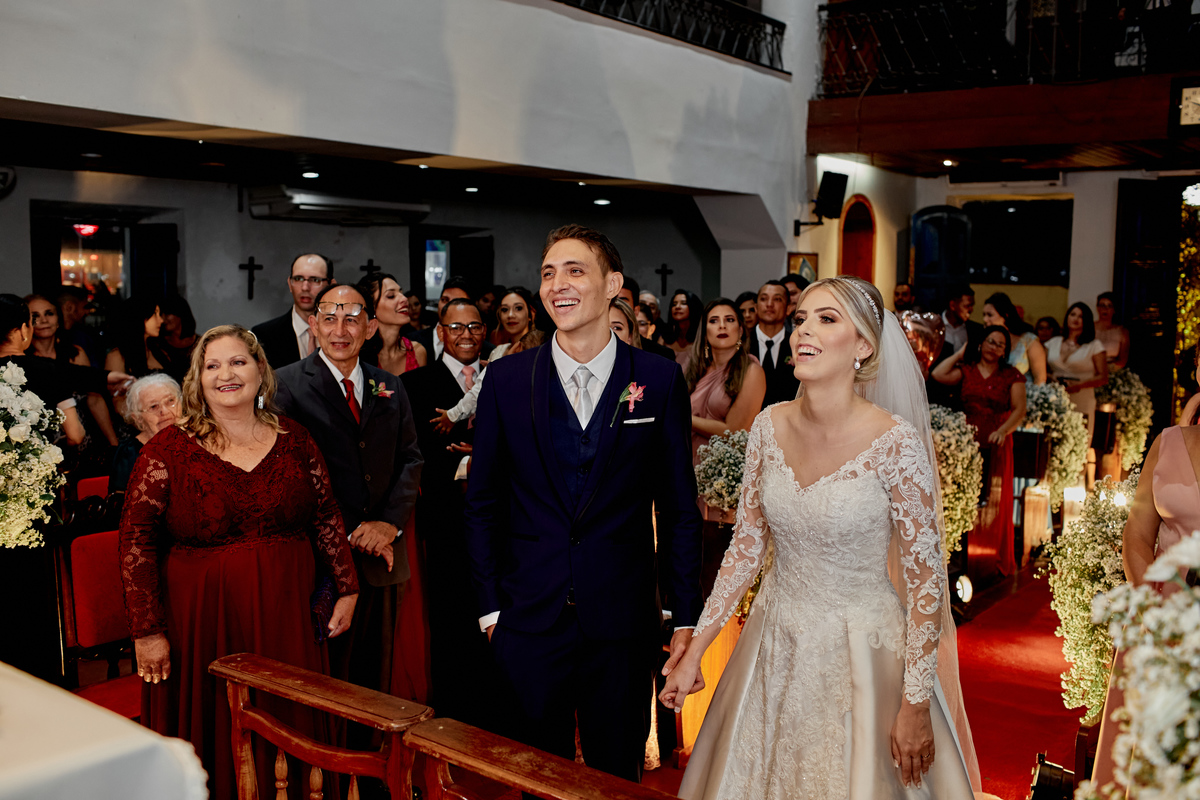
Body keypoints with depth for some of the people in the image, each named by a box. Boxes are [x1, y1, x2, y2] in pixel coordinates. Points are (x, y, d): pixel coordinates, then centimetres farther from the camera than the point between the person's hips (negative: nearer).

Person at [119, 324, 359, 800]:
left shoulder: (295, 442, 4)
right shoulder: (169, 449, -5)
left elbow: (326, 518, 10)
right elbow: (136, 539, -7)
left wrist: (346, 591, 7)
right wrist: (147, 631, -10)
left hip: (287, 619, 3)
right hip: (203, 624, -2)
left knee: (290, 737, 12)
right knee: (213, 744, 8)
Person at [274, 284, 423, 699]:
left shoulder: (390, 388, 11)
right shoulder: (287, 385, -5)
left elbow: (410, 458, 11)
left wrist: (391, 522, -5)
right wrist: (349, 534, -13)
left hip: (382, 556, 5)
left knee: (376, 675, 14)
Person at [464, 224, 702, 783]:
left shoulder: (659, 380, -4)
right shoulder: (506, 380, -1)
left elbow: (679, 509, 0)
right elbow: (483, 502, 4)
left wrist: (685, 618, 0)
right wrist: (489, 606, 2)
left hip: (623, 624, 0)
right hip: (529, 621, 1)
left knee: (616, 776, 16)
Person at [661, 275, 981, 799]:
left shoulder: (896, 441, -20)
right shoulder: (770, 426, -6)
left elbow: (925, 580, -15)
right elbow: (746, 545, 3)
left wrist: (916, 706, -13)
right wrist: (695, 649, 3)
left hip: (861, 652, -4)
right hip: (774, 645, 5)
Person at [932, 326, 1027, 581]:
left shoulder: (1012, 376, 7)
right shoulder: (966, 370, 9)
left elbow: (1019, 410, -1)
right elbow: (938, 375, -8)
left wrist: (1003, 431, -19)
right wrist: (960, 354, 5)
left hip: (996, 446, -1)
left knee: (992, 502, 0)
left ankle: (988, 563, 9)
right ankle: (963, 559, 6)